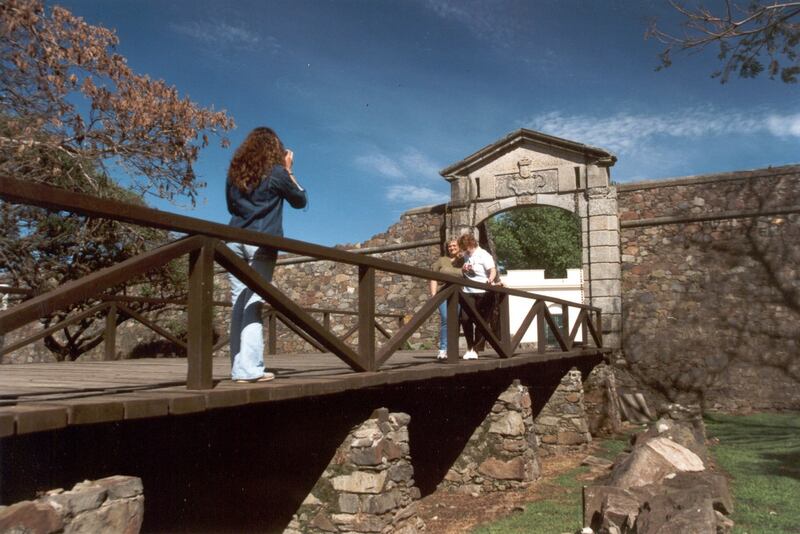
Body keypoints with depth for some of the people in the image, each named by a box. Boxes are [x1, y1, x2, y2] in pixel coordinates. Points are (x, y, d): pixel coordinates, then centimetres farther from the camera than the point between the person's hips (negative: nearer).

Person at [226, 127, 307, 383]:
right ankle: (249, 369, -12)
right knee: (254, 304, -8)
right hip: (261, 243, -4)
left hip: (235, 241, 5)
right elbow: (301, 200, 12)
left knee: (238, 303, 4)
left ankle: (238, 367, 3)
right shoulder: (276, 172, 1)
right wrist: (288, 171, 18)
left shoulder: (235, 172, 14)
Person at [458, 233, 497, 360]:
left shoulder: (484, 255, -8)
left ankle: (475, 349, 9)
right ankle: (469, 347, 10)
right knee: (465, 319, -6)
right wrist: (463, 269, 1)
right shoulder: (466, 256, 13)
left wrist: (490, 279, -42)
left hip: (483, 293, -5)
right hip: (468, 292, 6)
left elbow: (493, 270, -20)